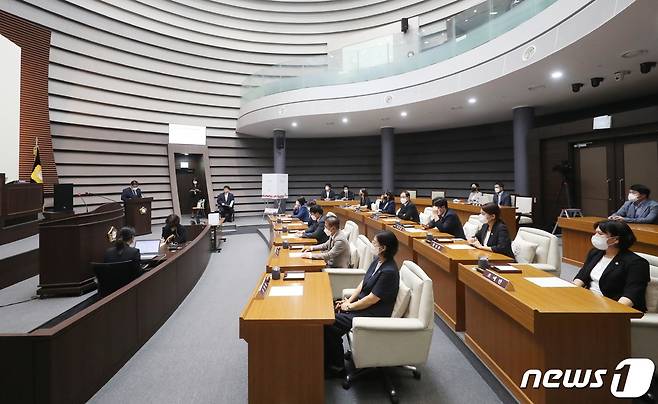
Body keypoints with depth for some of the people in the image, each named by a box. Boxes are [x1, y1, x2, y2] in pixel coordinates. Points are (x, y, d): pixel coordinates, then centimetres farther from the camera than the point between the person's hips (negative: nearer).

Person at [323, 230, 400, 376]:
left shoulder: (388, 271, -27)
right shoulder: (377, 261, 1)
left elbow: (372, 299, -24)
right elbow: (363, 282, 10)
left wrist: (349, 307, -12)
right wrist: (349, 300, 2)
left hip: (375, 313, -9)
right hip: (363, 302, 9)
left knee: (331, 325, -13)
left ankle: (336, 367, 7)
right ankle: (328, 361, 12)